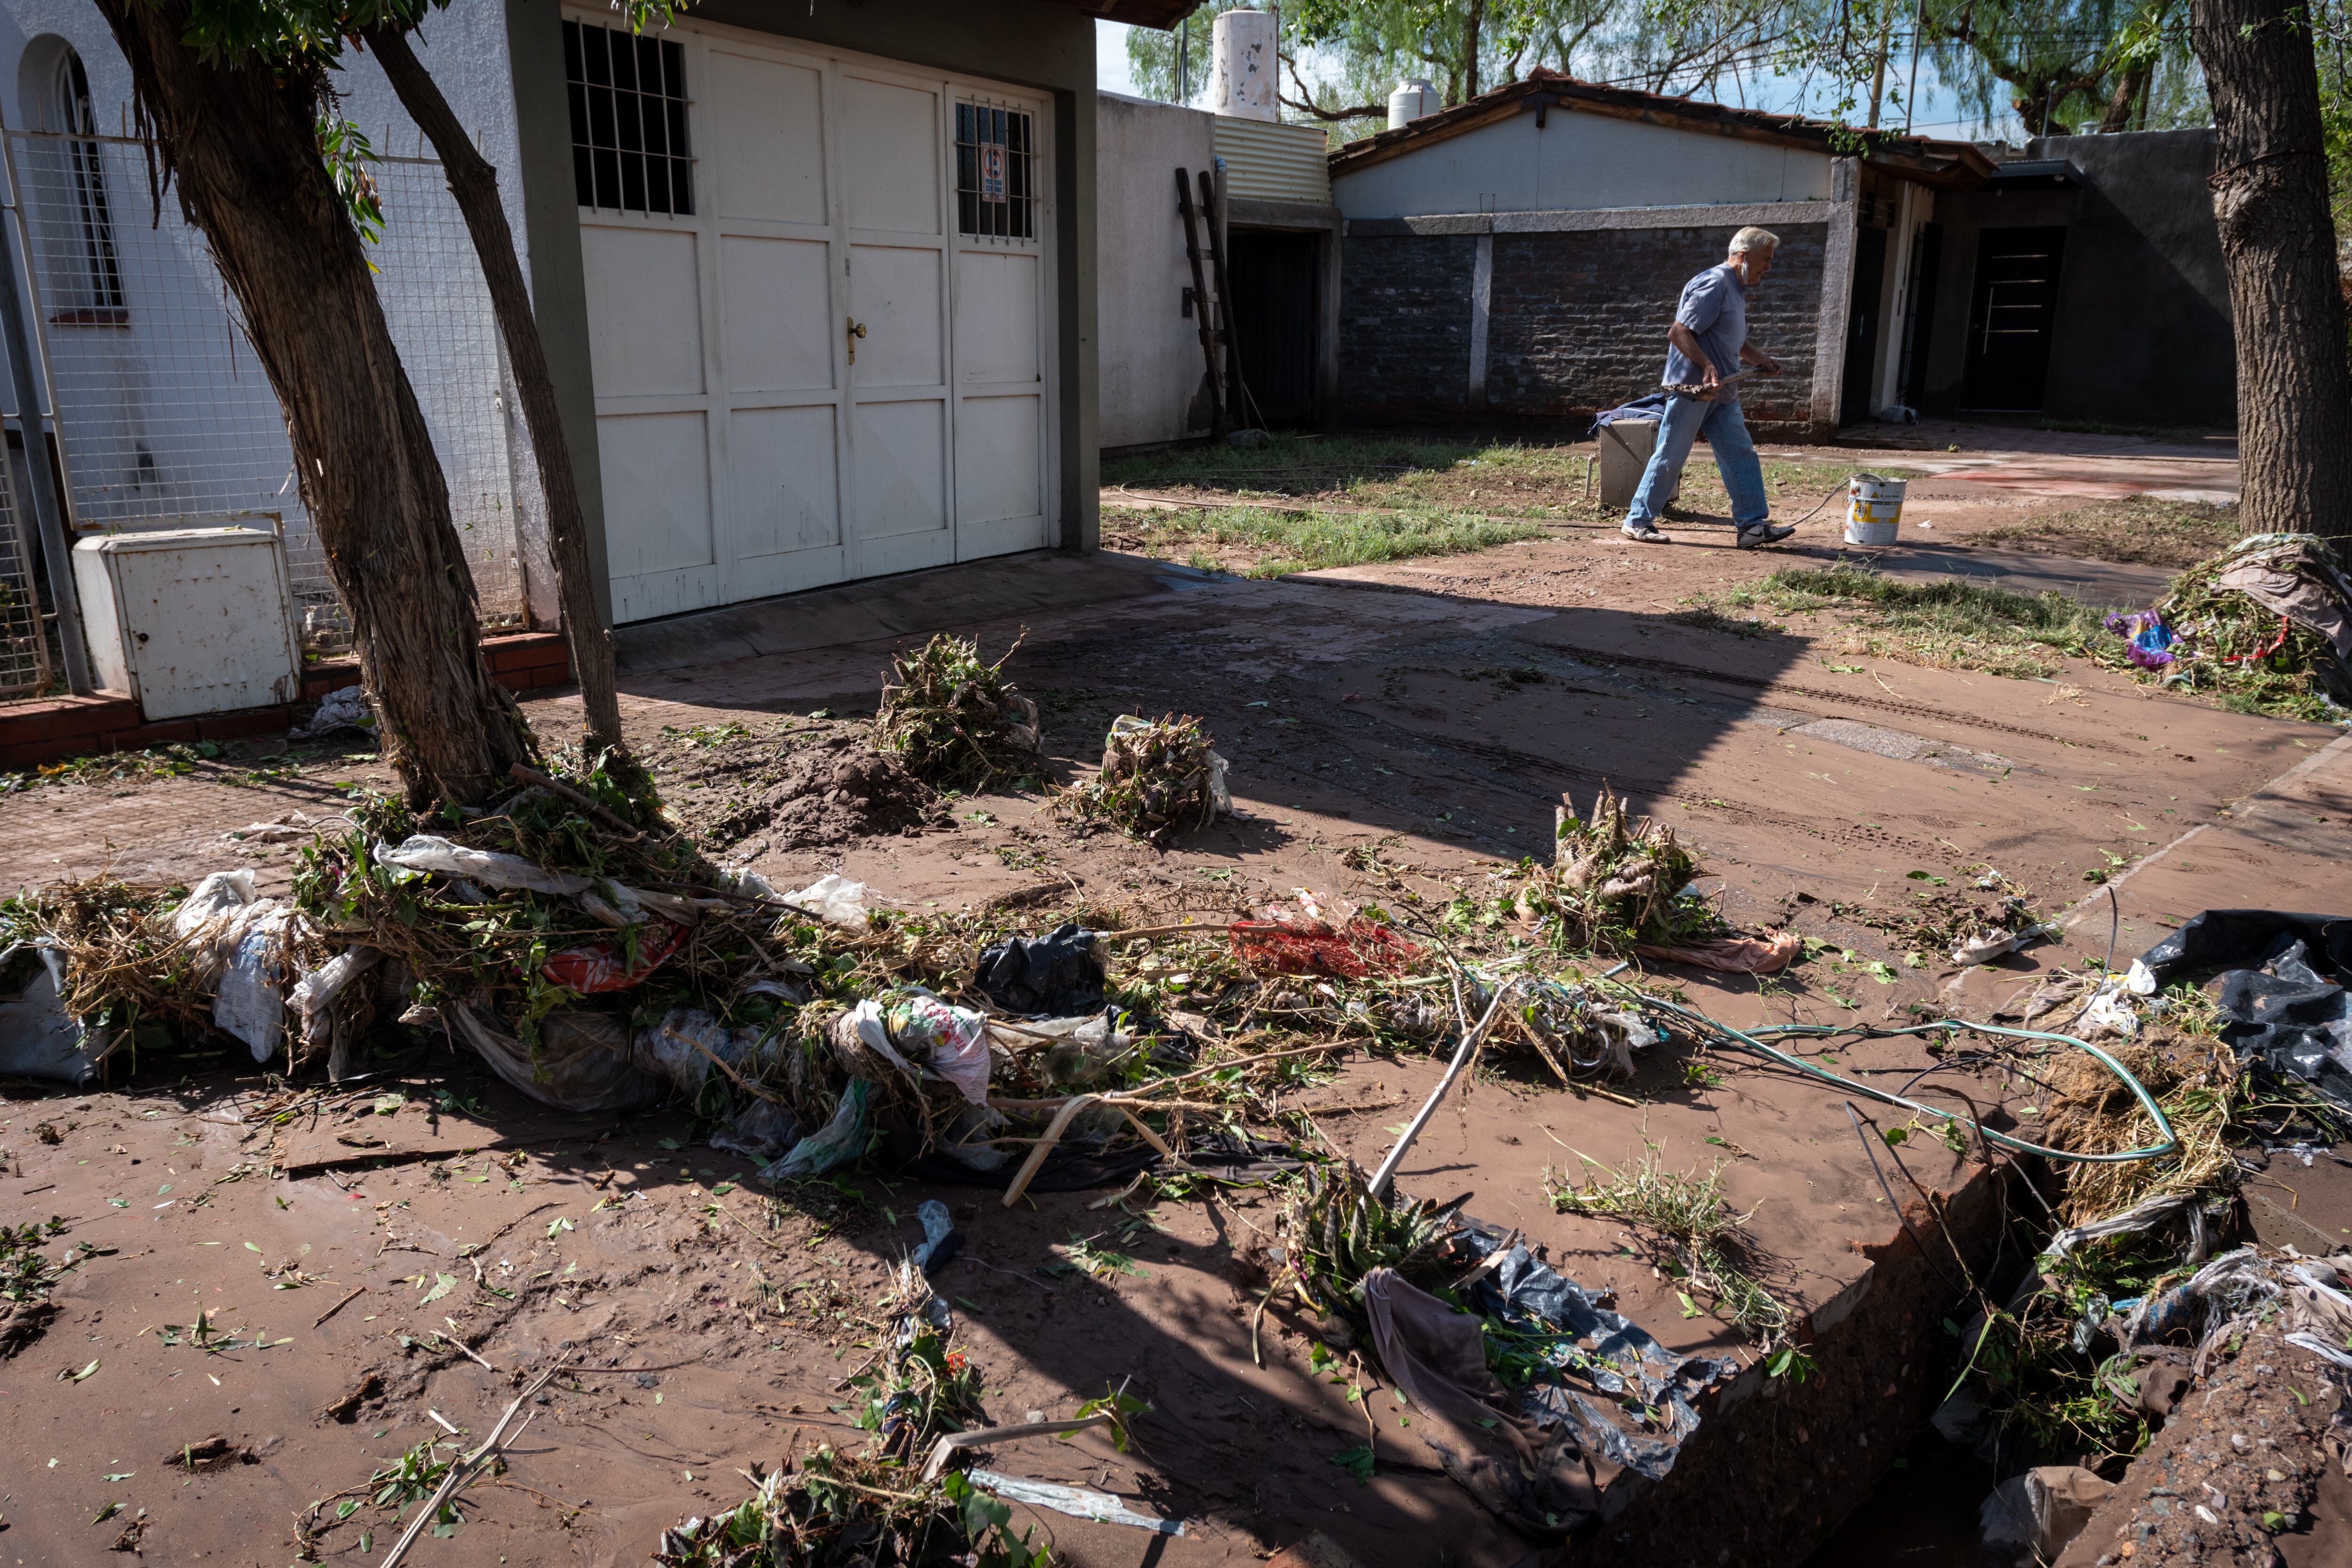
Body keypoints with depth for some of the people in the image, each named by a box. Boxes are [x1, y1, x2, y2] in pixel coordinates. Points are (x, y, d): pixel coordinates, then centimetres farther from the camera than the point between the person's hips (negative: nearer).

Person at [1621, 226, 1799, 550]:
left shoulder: (1738, 290, 19)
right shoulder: (1714, 284, -14)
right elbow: (1679, 333, -21)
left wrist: (1761, 359, 15)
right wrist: (1707, 366, -31)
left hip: (1721, 391, 10)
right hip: (1691, 388, -10)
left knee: (1741, 455, 3)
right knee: (1670, 456, -3)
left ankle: (1753, 524, 3)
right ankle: (1638, 520, 7)